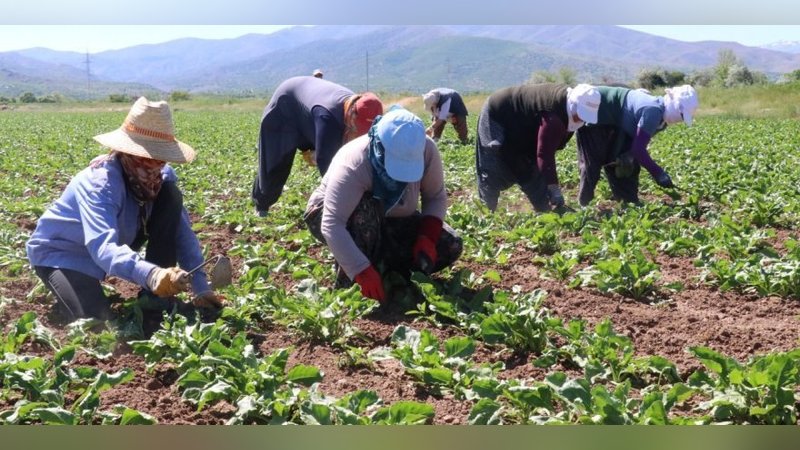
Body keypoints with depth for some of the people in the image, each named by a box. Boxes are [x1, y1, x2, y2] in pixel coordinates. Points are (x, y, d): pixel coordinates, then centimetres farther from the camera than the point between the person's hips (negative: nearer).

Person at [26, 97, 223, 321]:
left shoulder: (162, 177, -17)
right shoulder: (99, 182, -36)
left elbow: (182, 231, -14)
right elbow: (102, 247, -50)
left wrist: (201, 287, -27)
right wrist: (151, 275, -70)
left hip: (118, 243, 6)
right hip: (61, 253, -6)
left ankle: (156, 299, -8)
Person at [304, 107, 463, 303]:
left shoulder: (426, 151, -23)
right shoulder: (353, 163, -38)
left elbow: (436, 198, -10)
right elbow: (332, 225, -44)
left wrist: (427, 237, -27)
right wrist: (363, 272, -51)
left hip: (388, 221, 5)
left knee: (450, 246, -13)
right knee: (365, 210, -40)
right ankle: (350, 286, -25)